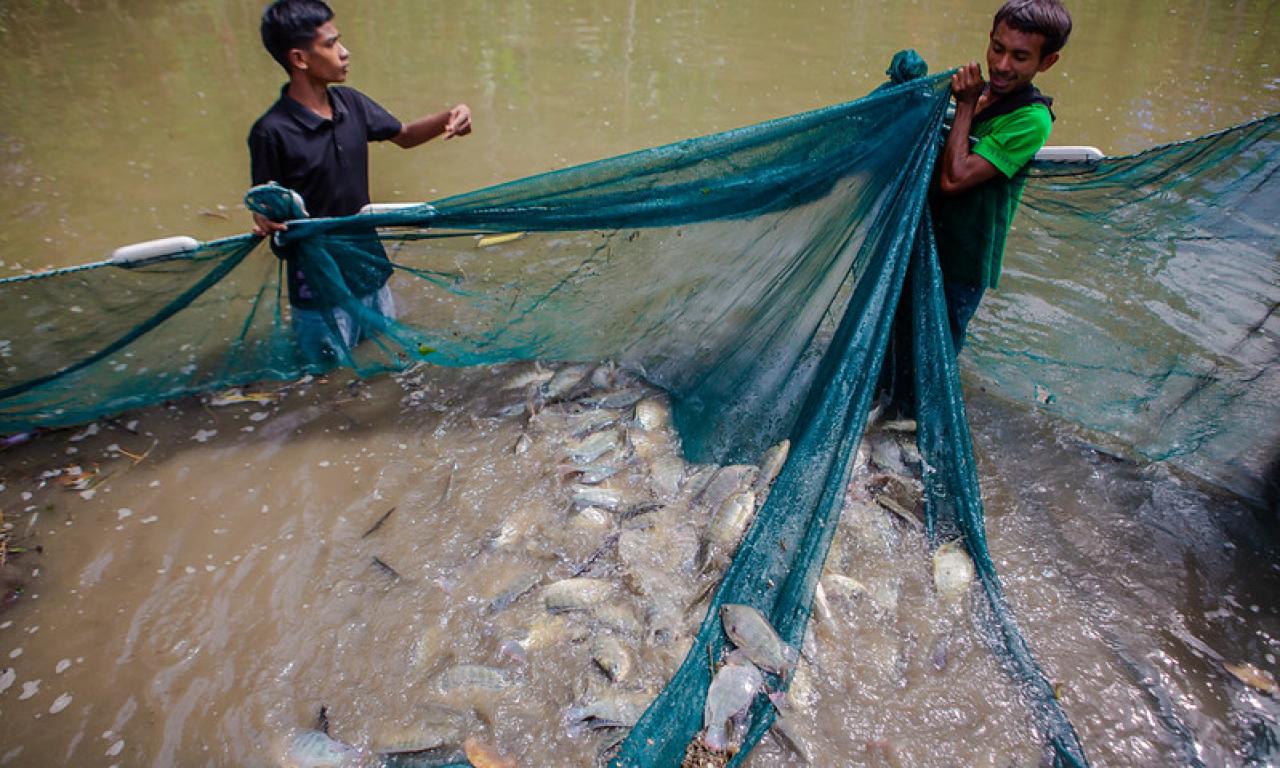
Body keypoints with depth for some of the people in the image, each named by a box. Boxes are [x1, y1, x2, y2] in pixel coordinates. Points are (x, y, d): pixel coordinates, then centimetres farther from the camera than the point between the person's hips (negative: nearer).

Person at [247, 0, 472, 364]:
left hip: (368, 261, 6)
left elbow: (404, 135, 11)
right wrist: (266, 222, -34)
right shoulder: (272, 132, -19)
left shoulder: (350, 103, -3)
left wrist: (446, 118, -7)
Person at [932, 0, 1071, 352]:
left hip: (963, 258, -7)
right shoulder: (982, 92, 2)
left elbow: (954, 178, -29)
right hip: (934, 241, 7)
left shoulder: (1031, 120, -22)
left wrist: (966, 105, -20)